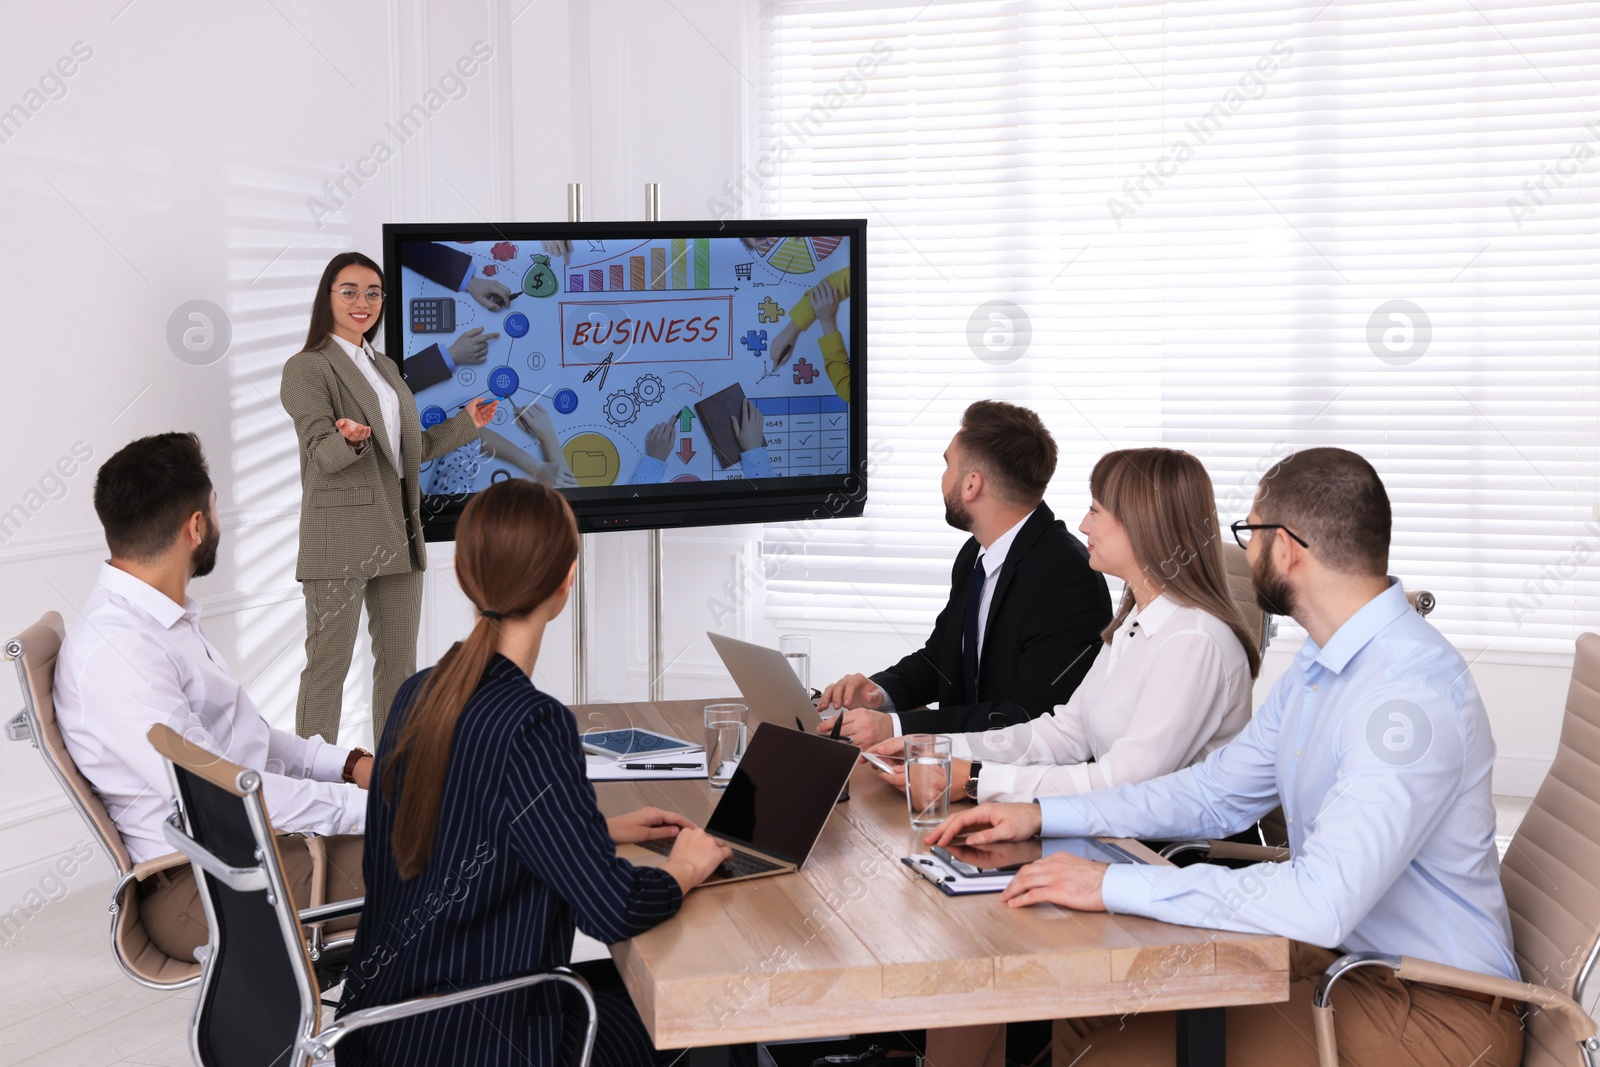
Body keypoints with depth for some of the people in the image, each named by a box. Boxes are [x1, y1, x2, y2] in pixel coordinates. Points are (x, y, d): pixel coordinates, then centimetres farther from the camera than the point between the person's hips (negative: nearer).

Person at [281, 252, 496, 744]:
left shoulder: (386, 367, 19)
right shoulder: (307, 368, -5)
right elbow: (321, 454, -14)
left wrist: (466, 423, 17)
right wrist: (350, 440, -34)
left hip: (398, 533, 8)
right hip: (340, 534, -8)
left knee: (399, 662, 10)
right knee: (328, 664, -5)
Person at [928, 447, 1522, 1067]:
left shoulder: (1413, 692, -26)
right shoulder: (1318, 667, 8)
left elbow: (1322, 902, -34)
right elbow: (1216, 794, 16)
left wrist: (1113, 886, -29)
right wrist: (1042, 816, 6)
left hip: (1434, 1013, -9)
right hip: (1337, 953, 9)